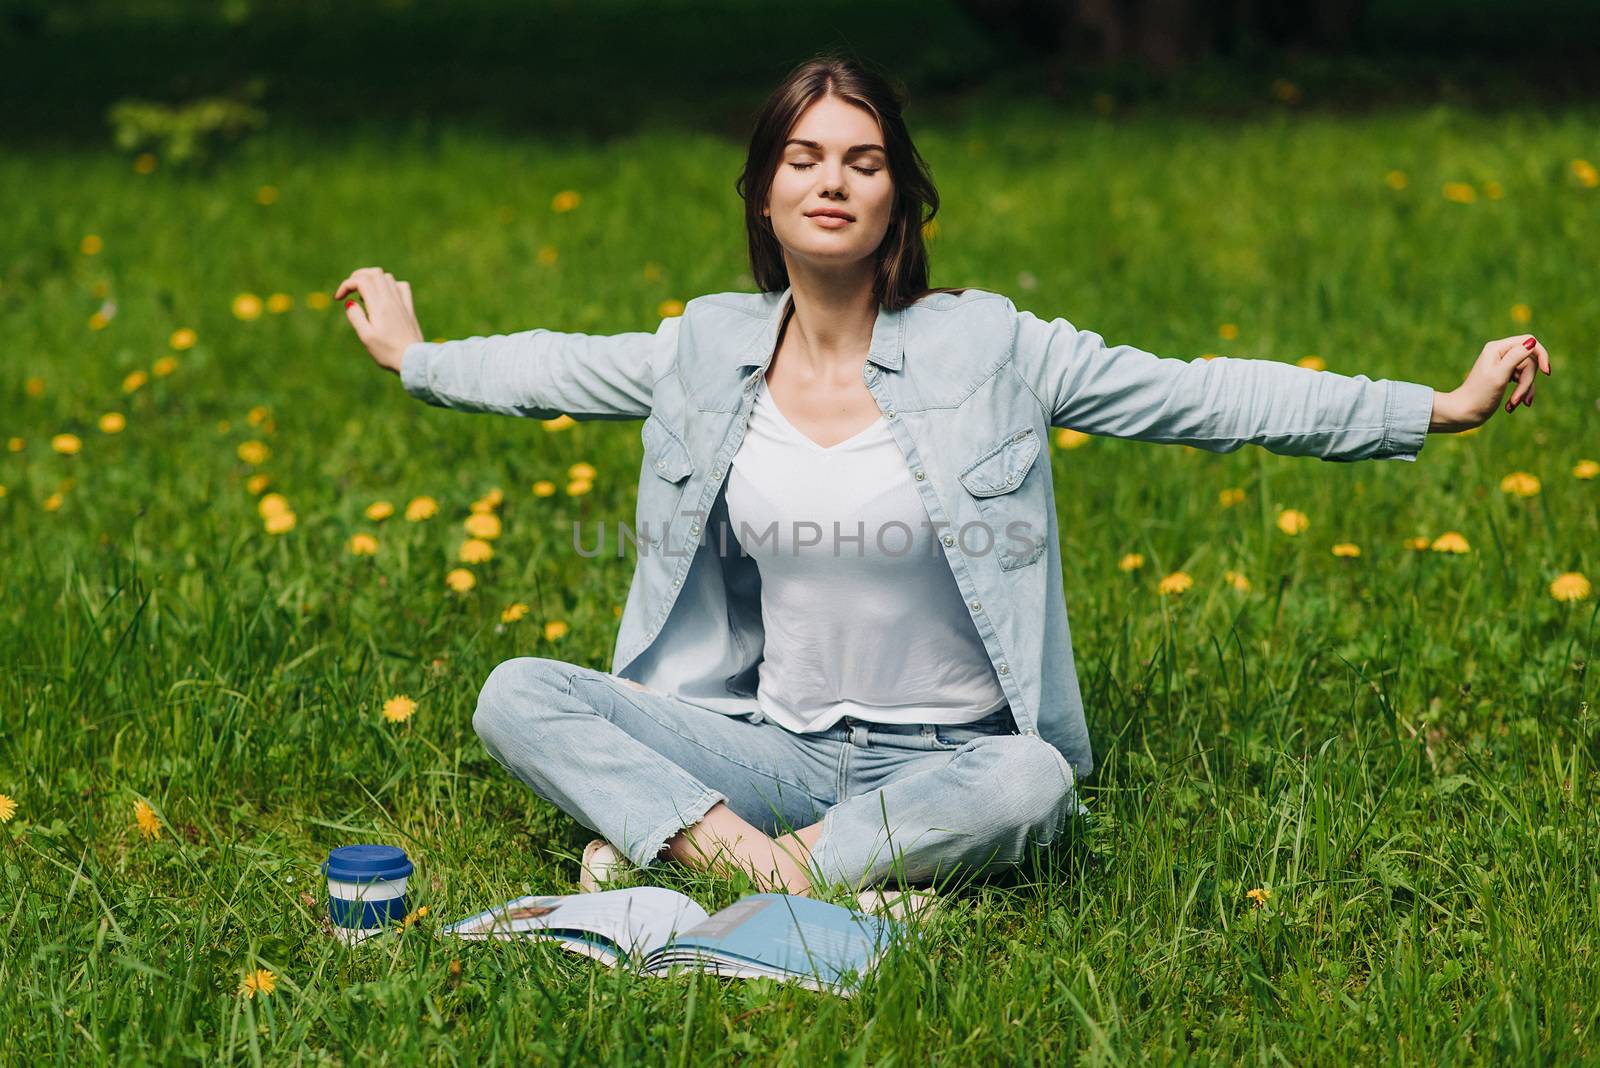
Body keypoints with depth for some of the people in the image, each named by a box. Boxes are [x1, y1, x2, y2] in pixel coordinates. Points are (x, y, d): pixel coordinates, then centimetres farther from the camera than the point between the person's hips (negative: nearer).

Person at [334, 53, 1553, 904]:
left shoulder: (987, 346, -8)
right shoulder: (712, 348, 3)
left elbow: (1198, 394, -9)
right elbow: (562, 369, 22)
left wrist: (1433, 406, -13)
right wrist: (417, 358, 34)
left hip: (948, 754, -2)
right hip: (780, 747, 3)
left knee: (1032, 785, -39)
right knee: (518, 694, -15)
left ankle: (682, 844, -26)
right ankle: (744, 848, -31)